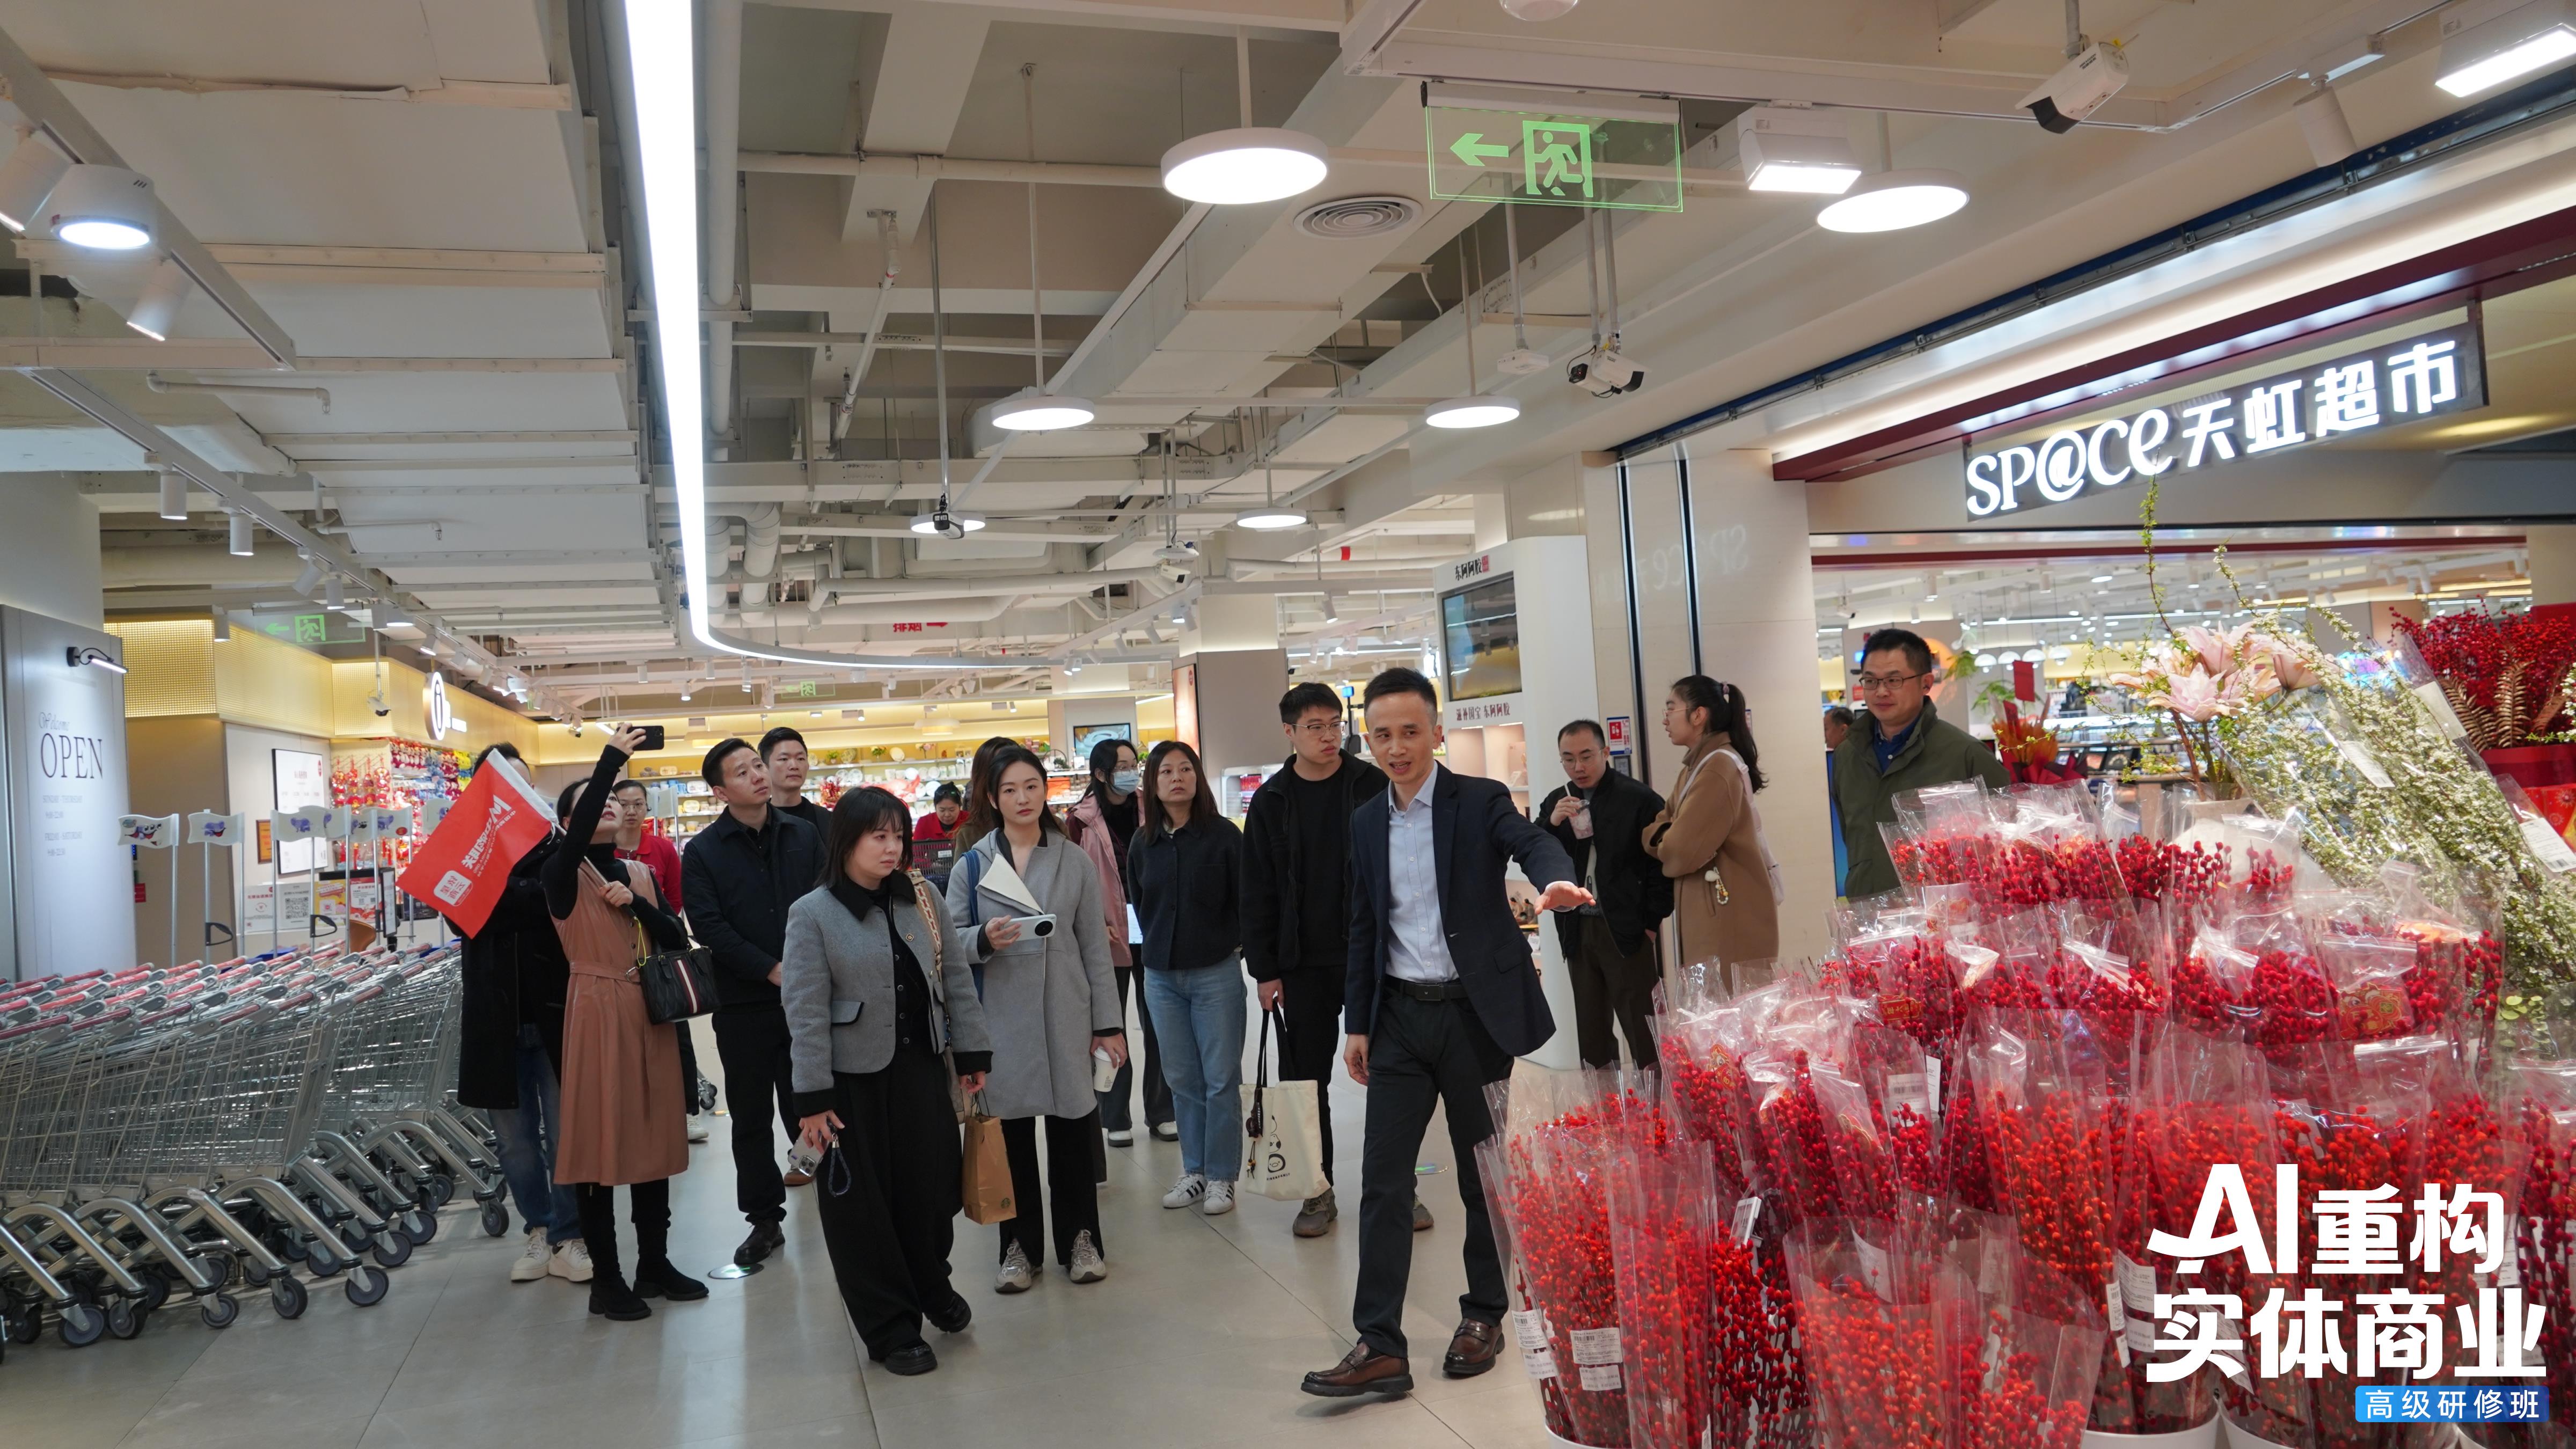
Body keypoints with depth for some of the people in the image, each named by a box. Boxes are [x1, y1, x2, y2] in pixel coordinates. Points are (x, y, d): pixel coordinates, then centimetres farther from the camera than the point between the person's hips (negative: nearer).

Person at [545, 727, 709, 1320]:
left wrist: (635, 904, -11)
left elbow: (677, 939, 5)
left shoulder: (640, 874, 12)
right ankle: (606, 1278, 9)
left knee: (653, 1133, 10)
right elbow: (577, 838, -28)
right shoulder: (563, 875, -5)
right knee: (599, 1138, -1)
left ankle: (654, 1264, 22)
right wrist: (611, 758, -31)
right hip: (597, 1012, -6)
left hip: (650, 1013, 6)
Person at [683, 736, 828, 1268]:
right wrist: (772, 970, -15)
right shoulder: (703, 852, 0)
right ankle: (765, 1220, 20)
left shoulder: (803, 836, 5)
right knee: (751, 1117, 9)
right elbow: (708, 926, -9)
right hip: (744, 1004, 0)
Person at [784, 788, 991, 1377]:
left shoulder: (921, 900, 4)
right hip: (855, 1079, -4)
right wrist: (813, 1098, -14)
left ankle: (932, 1287, 35)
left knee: (931, 1186, 7)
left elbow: (956, 980, 8)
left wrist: (971, 1053, 4)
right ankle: (891, 1329, 19)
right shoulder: (813, 914, -9)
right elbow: (805, 1011, -11)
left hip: (922, 1068, 4)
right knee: (863, 1201, 4)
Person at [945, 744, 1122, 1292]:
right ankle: (1019, 1246, 21)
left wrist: (1107, 1022, 3)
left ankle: (1079, 1239, 22)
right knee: (1011, 1134, 7)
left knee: (1072, 1130, 6)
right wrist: (983, 940, -18)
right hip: (1000, 1021, 0)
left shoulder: (1075, 862, 4)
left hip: (1065, 1019, 0)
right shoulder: (971, 866, 3)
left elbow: (1095, 947, 5)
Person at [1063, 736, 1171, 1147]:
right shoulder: (1083, 820, -5)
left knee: (1158, 1024, 8)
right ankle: (1116, 1119, 18)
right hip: (1108, 937, -2)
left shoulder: (1148, 809, 4)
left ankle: (1161, 1112, 20)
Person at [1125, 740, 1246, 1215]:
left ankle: (1222, 1177, 12)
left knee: (1221, 1078, 2)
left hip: (1216, 974, -4)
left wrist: (1237, 944, -6)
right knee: (1183, 1080, 11)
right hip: (1161, 977, 4)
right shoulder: (1143, 842, 5)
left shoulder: (1223, 834, -7)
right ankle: (1194, 1171, 22)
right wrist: (1160, 946, 11)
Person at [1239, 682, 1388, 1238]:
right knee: (1306, 1079, 7)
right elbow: (1258, 893, 3)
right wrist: (1264, 969, -2)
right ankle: (1318, 1192, 19)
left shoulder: (1374, 785, -1)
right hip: (1303, 963, 1)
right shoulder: (1270, 802, 3)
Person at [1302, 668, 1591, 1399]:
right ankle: (1380, 1345, 1)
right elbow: (1365, 928, 14)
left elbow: (1531, 842, -25)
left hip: (1473, 1011, -4)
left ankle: (1483, 1316, 27)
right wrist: (1358, 1023, 11)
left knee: (1483, 1175, 10)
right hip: (1400, 1017, 4)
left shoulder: (1479, 801, -5)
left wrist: (1555, 878, -48)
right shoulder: (1367, 823, 9)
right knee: (1383, 1178, -2)